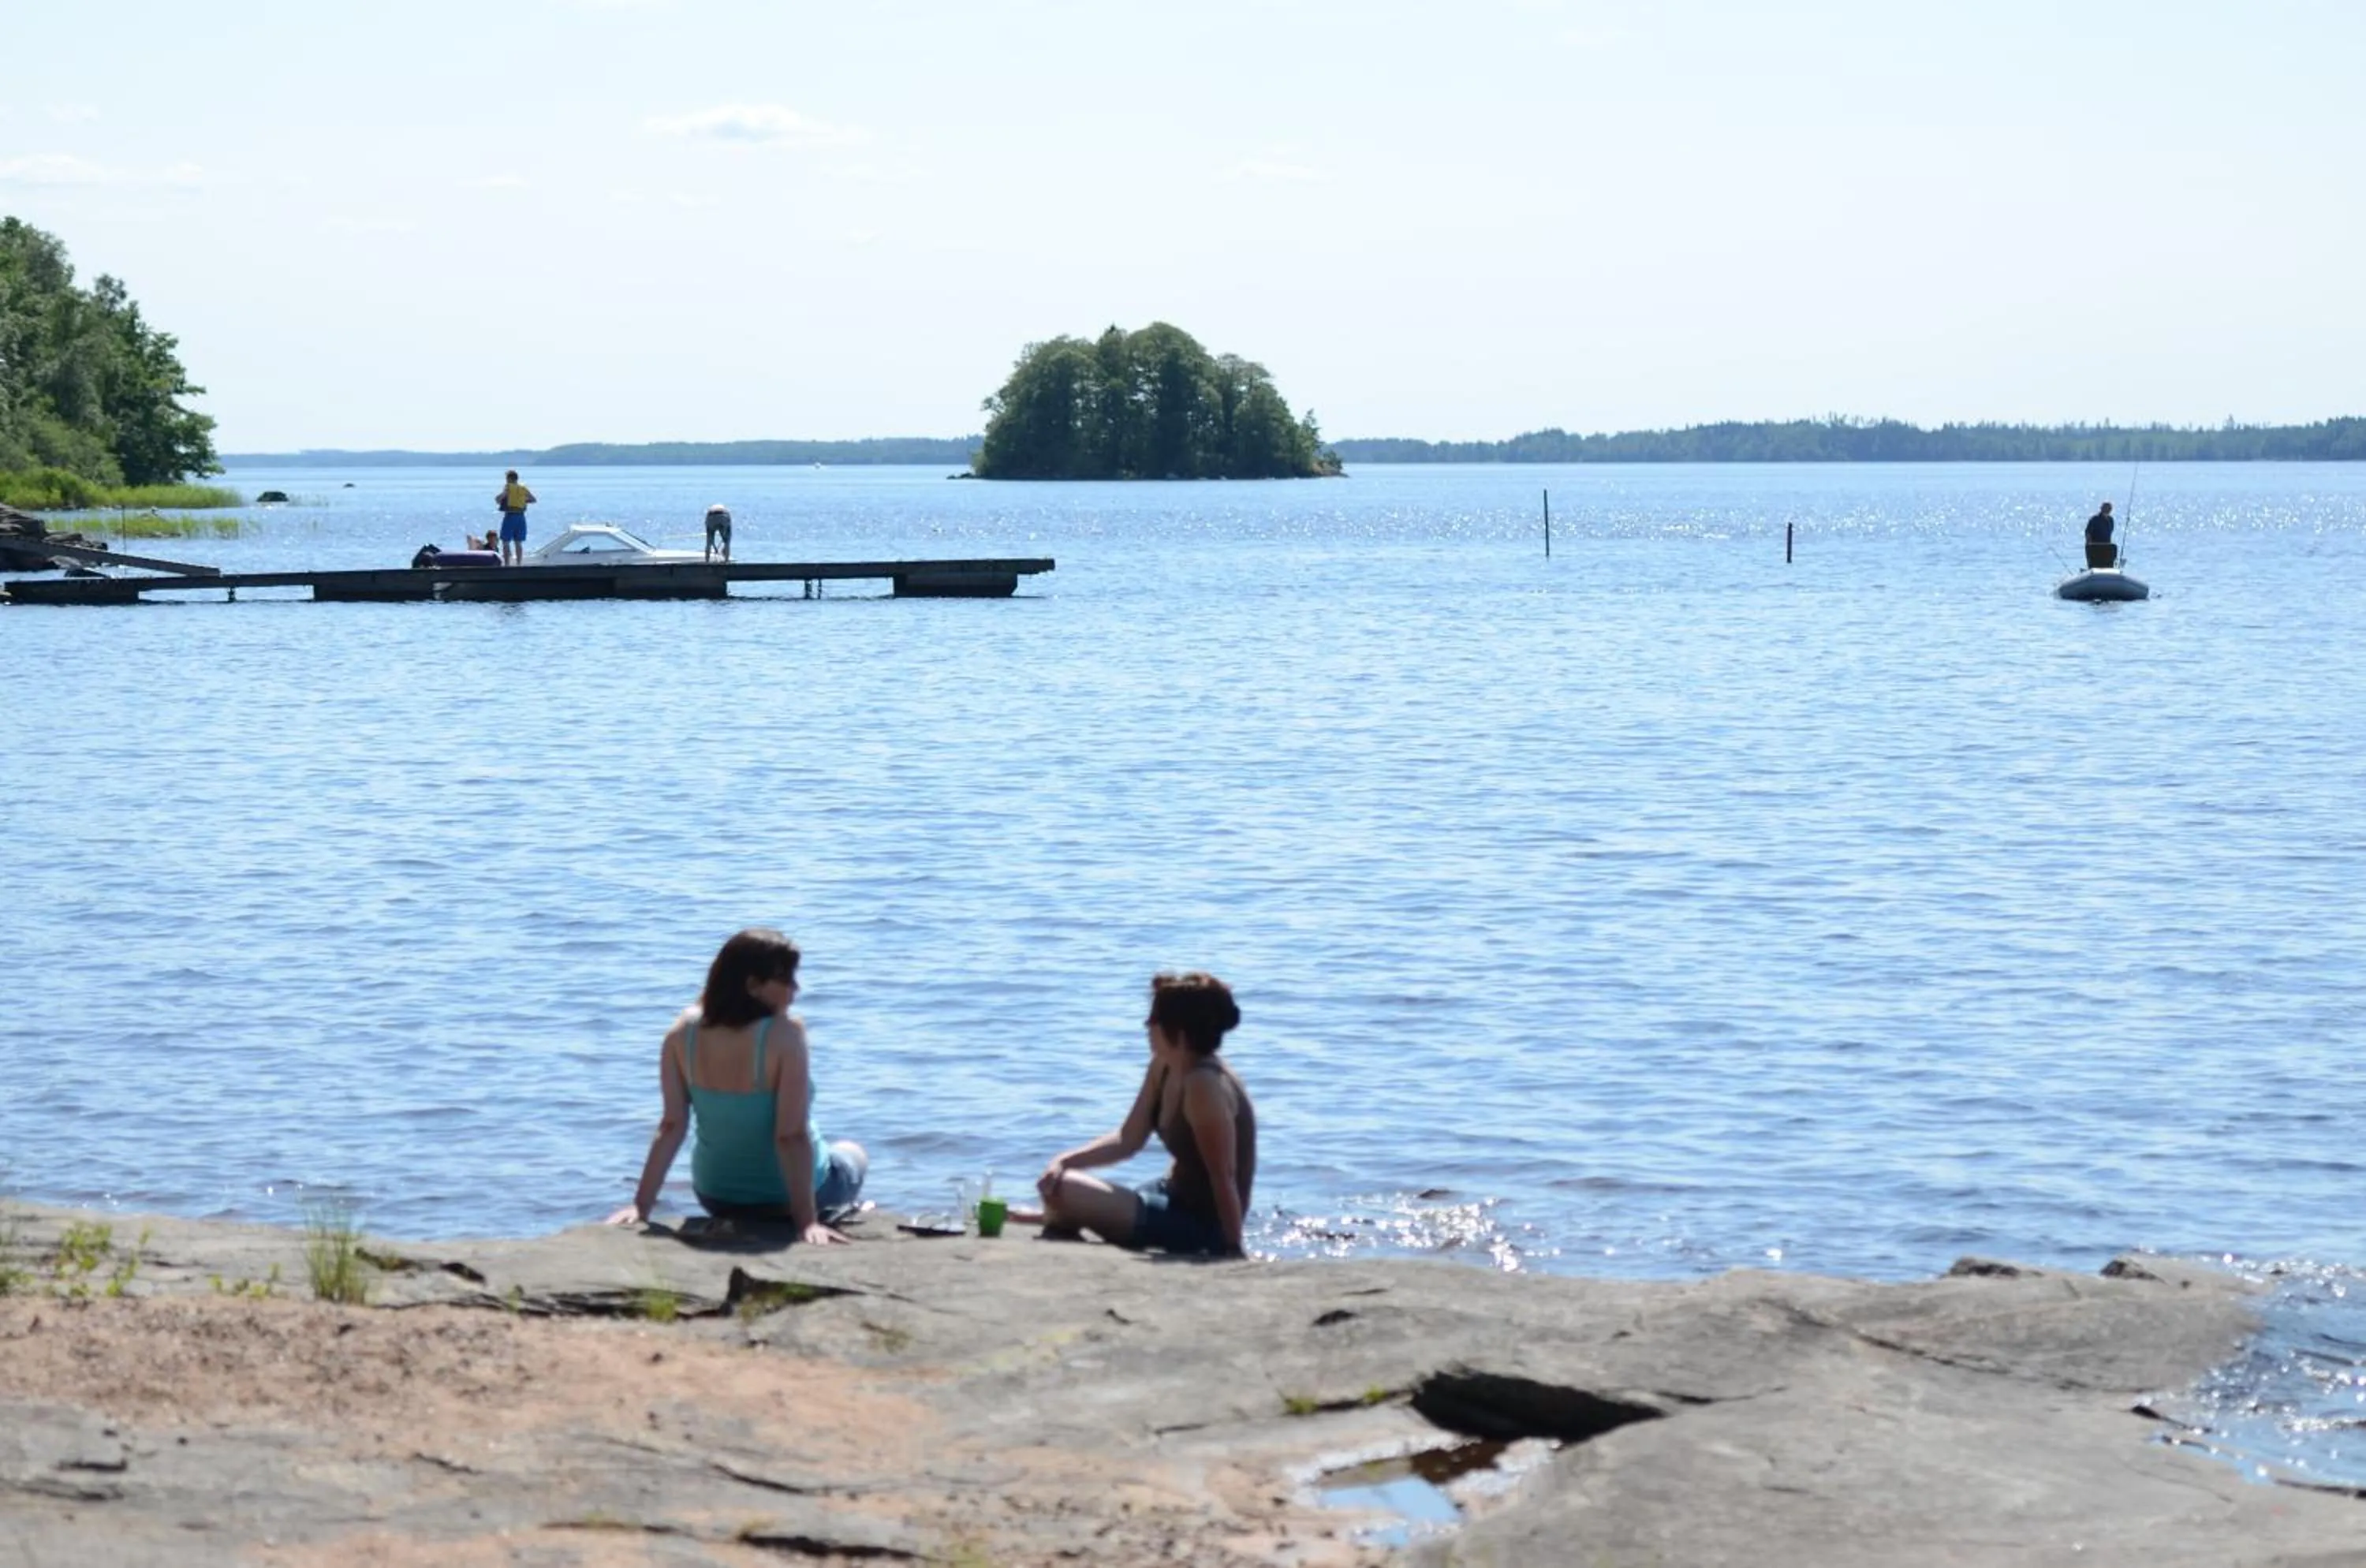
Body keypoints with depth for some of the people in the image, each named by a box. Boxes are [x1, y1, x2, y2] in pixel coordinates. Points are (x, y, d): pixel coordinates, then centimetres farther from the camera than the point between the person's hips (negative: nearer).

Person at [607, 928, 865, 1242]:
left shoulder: (685, 1030, -16)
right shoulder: (785, 1032, -28)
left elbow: (671, 1127, -15)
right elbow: (793, 1136, -29)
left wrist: (641, 1206, -11)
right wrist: (807, 1221, -28)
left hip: (717, 1199, 4)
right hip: (788, 1196, -4)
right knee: (854, 1156, 32)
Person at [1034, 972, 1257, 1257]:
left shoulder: (1205, 1086, -26)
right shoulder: (1163, 1067, 2)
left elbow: (1224, 1176, -24)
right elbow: (1127, 1140, 8)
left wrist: (1232, 1250, -22)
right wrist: (1064, 1161, -6)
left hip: (1199, 1225, -10)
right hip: (1174, 1197, 10)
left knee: (1060, 1189, -20)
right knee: (1053, 1179, 20)